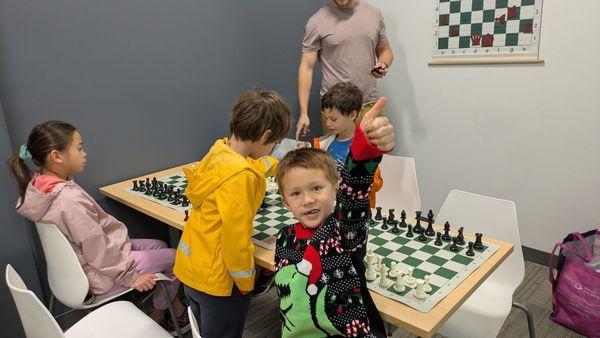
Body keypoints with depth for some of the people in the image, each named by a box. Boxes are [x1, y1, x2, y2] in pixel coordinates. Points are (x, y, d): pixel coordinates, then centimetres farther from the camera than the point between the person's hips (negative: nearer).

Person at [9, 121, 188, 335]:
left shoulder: (41, 184, -5)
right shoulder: (69, 200, -34)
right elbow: (99, 253, -27)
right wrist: (131, 276, -15)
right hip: (103, 275, -9)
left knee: (159, 246, 19)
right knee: (176, 257, 4)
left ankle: (169, 310, 28)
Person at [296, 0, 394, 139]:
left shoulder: (374, 14, 7)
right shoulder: (317, 22, -5)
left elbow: (385, 50, 19)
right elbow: (306, 67, -6)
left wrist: (383, 64, -6)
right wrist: (303, 113, -11)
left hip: (369, 104, 3)